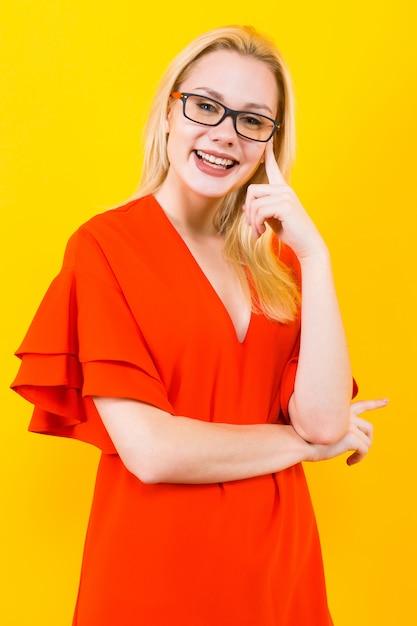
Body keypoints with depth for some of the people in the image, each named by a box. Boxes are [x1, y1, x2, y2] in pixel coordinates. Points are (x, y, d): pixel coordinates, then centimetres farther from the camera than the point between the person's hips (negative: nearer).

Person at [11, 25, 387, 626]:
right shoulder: (105, 245, -11)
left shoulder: (276, 257, 4)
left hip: (277, 561, 5)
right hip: (157, 568, -4)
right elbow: (151, 451, -18)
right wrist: (307, 442, -8)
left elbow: (323, 418, -8)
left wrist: (314, 255, -15)